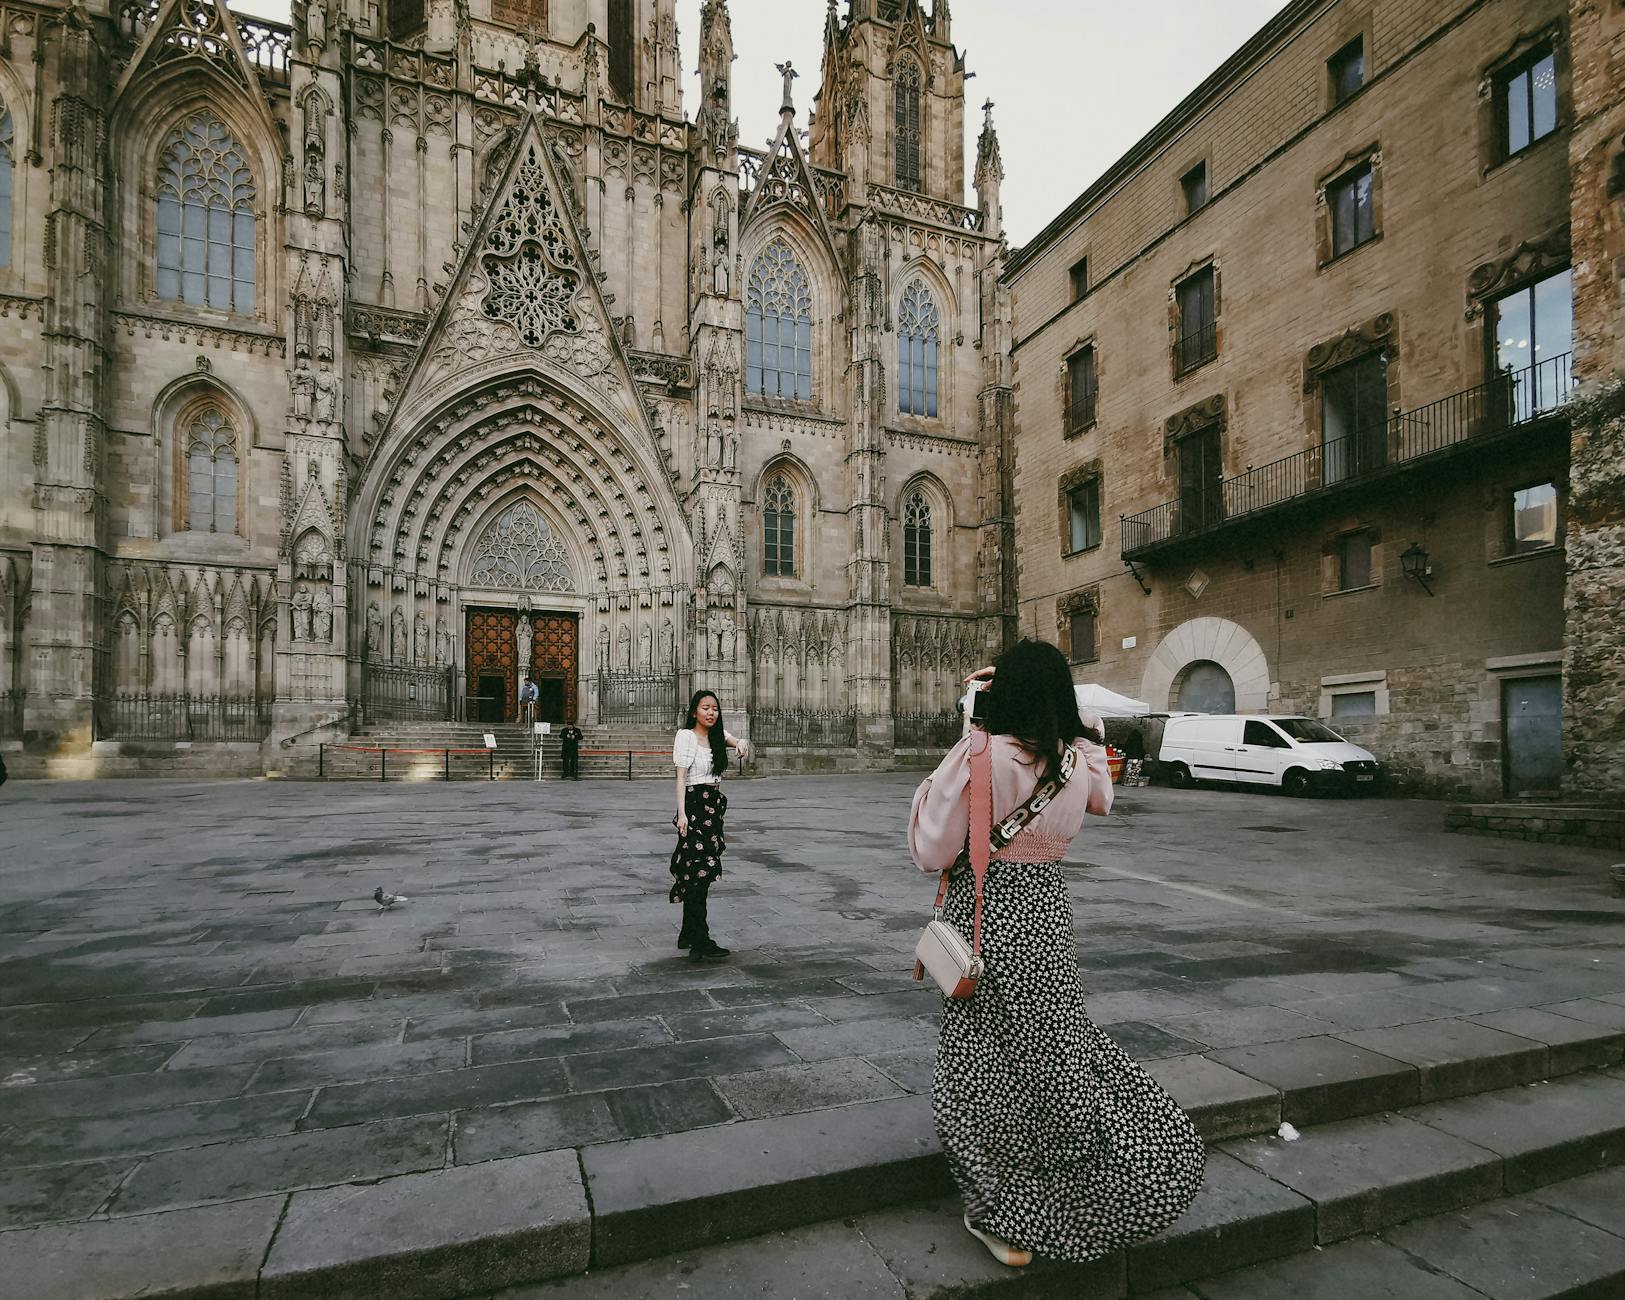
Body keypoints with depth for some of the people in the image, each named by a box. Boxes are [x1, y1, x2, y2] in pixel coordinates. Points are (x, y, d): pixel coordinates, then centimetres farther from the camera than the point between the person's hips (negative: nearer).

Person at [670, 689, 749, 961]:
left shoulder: (717, 735, 12)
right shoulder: (686, 736, -7)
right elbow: (681, 776, -11)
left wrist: (741, 744, -13)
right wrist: (681, 813, -18)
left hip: (714, 805, 7)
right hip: (695, 804, -7)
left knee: (694, 872, 13)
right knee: (700, 870, -12)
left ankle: (688, 934, 23)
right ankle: (701, 941, -13)